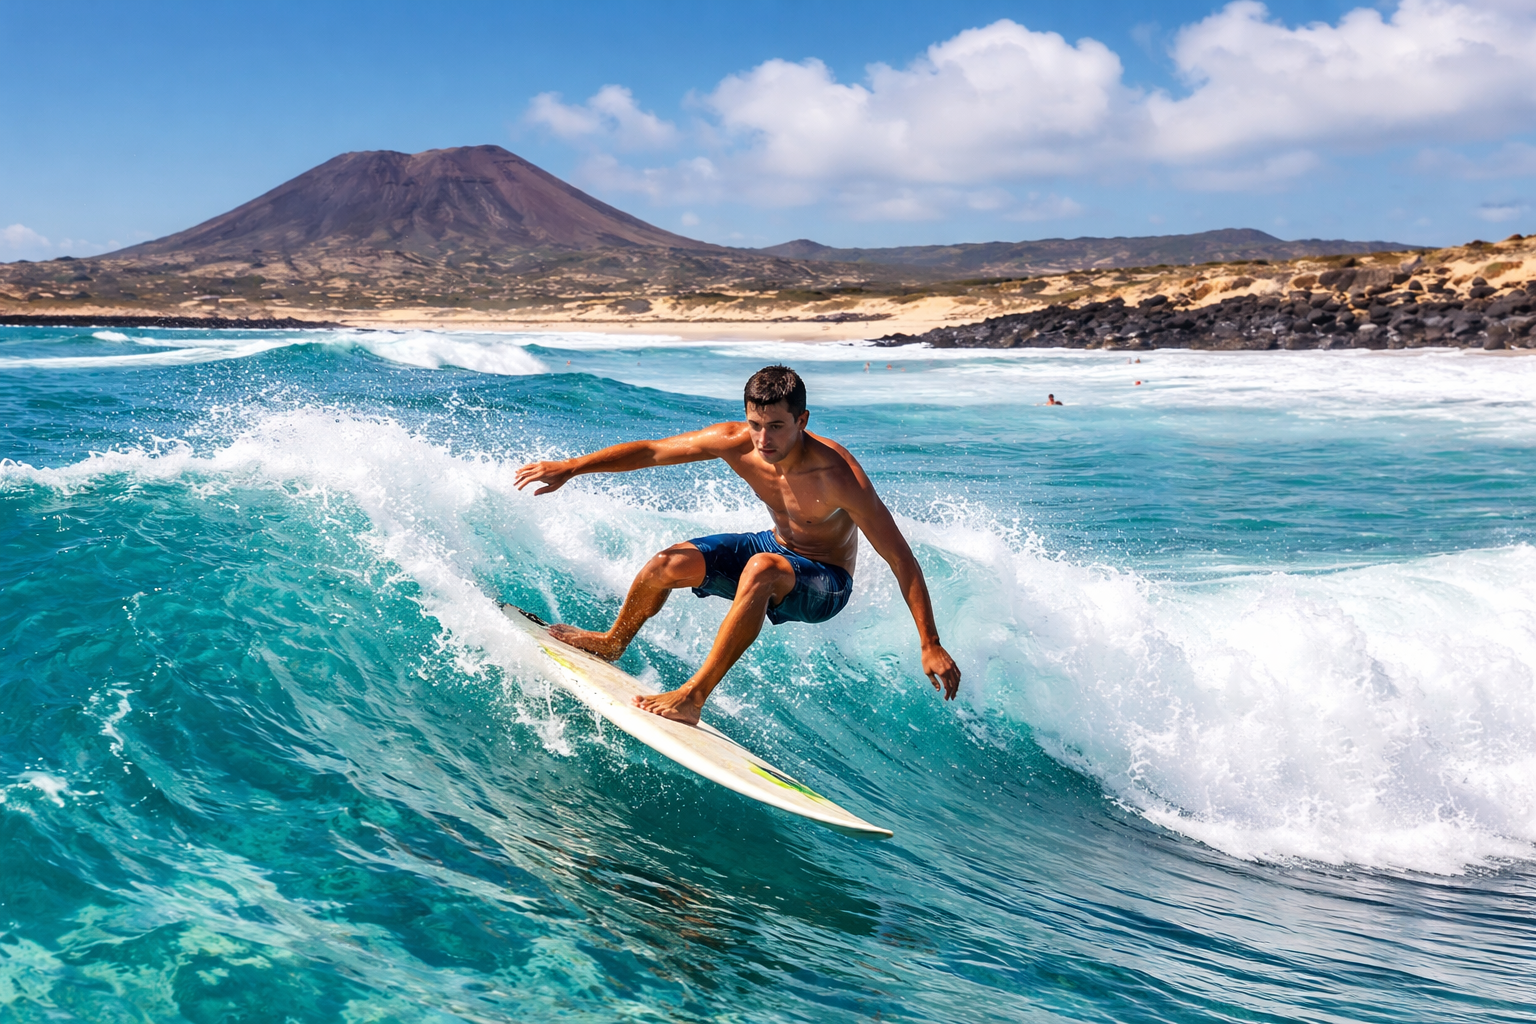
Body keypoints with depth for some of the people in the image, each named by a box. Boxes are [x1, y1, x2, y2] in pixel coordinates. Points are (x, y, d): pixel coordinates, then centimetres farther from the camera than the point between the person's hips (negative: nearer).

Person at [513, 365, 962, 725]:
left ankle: (693, 697, -30)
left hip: (827, 584, -5)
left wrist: (930, 645, -32)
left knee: (761, 568, -38)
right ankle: (610, 643, 19)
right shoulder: (736, 444, -19)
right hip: (777, 546, 5)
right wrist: (571, 467, -8)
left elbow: (900, 558, -30)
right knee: (671, 564, -13)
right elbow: (651, 451, -7)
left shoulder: (837, 475, -33)